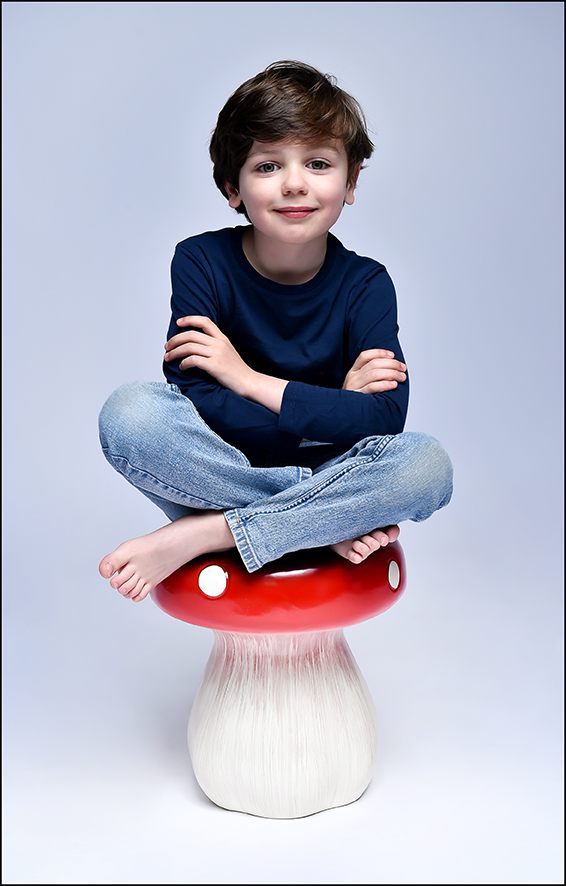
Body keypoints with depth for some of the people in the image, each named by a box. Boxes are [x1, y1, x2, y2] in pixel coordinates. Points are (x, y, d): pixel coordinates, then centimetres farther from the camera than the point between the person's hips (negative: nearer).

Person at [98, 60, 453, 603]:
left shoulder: (364, 284, -7)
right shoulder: (201, 263, -9)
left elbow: (385, 418, -21)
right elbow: (196, 403, -20)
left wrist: (248, 378, -22)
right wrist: (332, 407, -22)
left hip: (323, 468, 1)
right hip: (213, 475, 0)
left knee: (426, 464, -28)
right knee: (129, 413, -29)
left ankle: (194, 538, -26)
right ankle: (334, 519, -23)